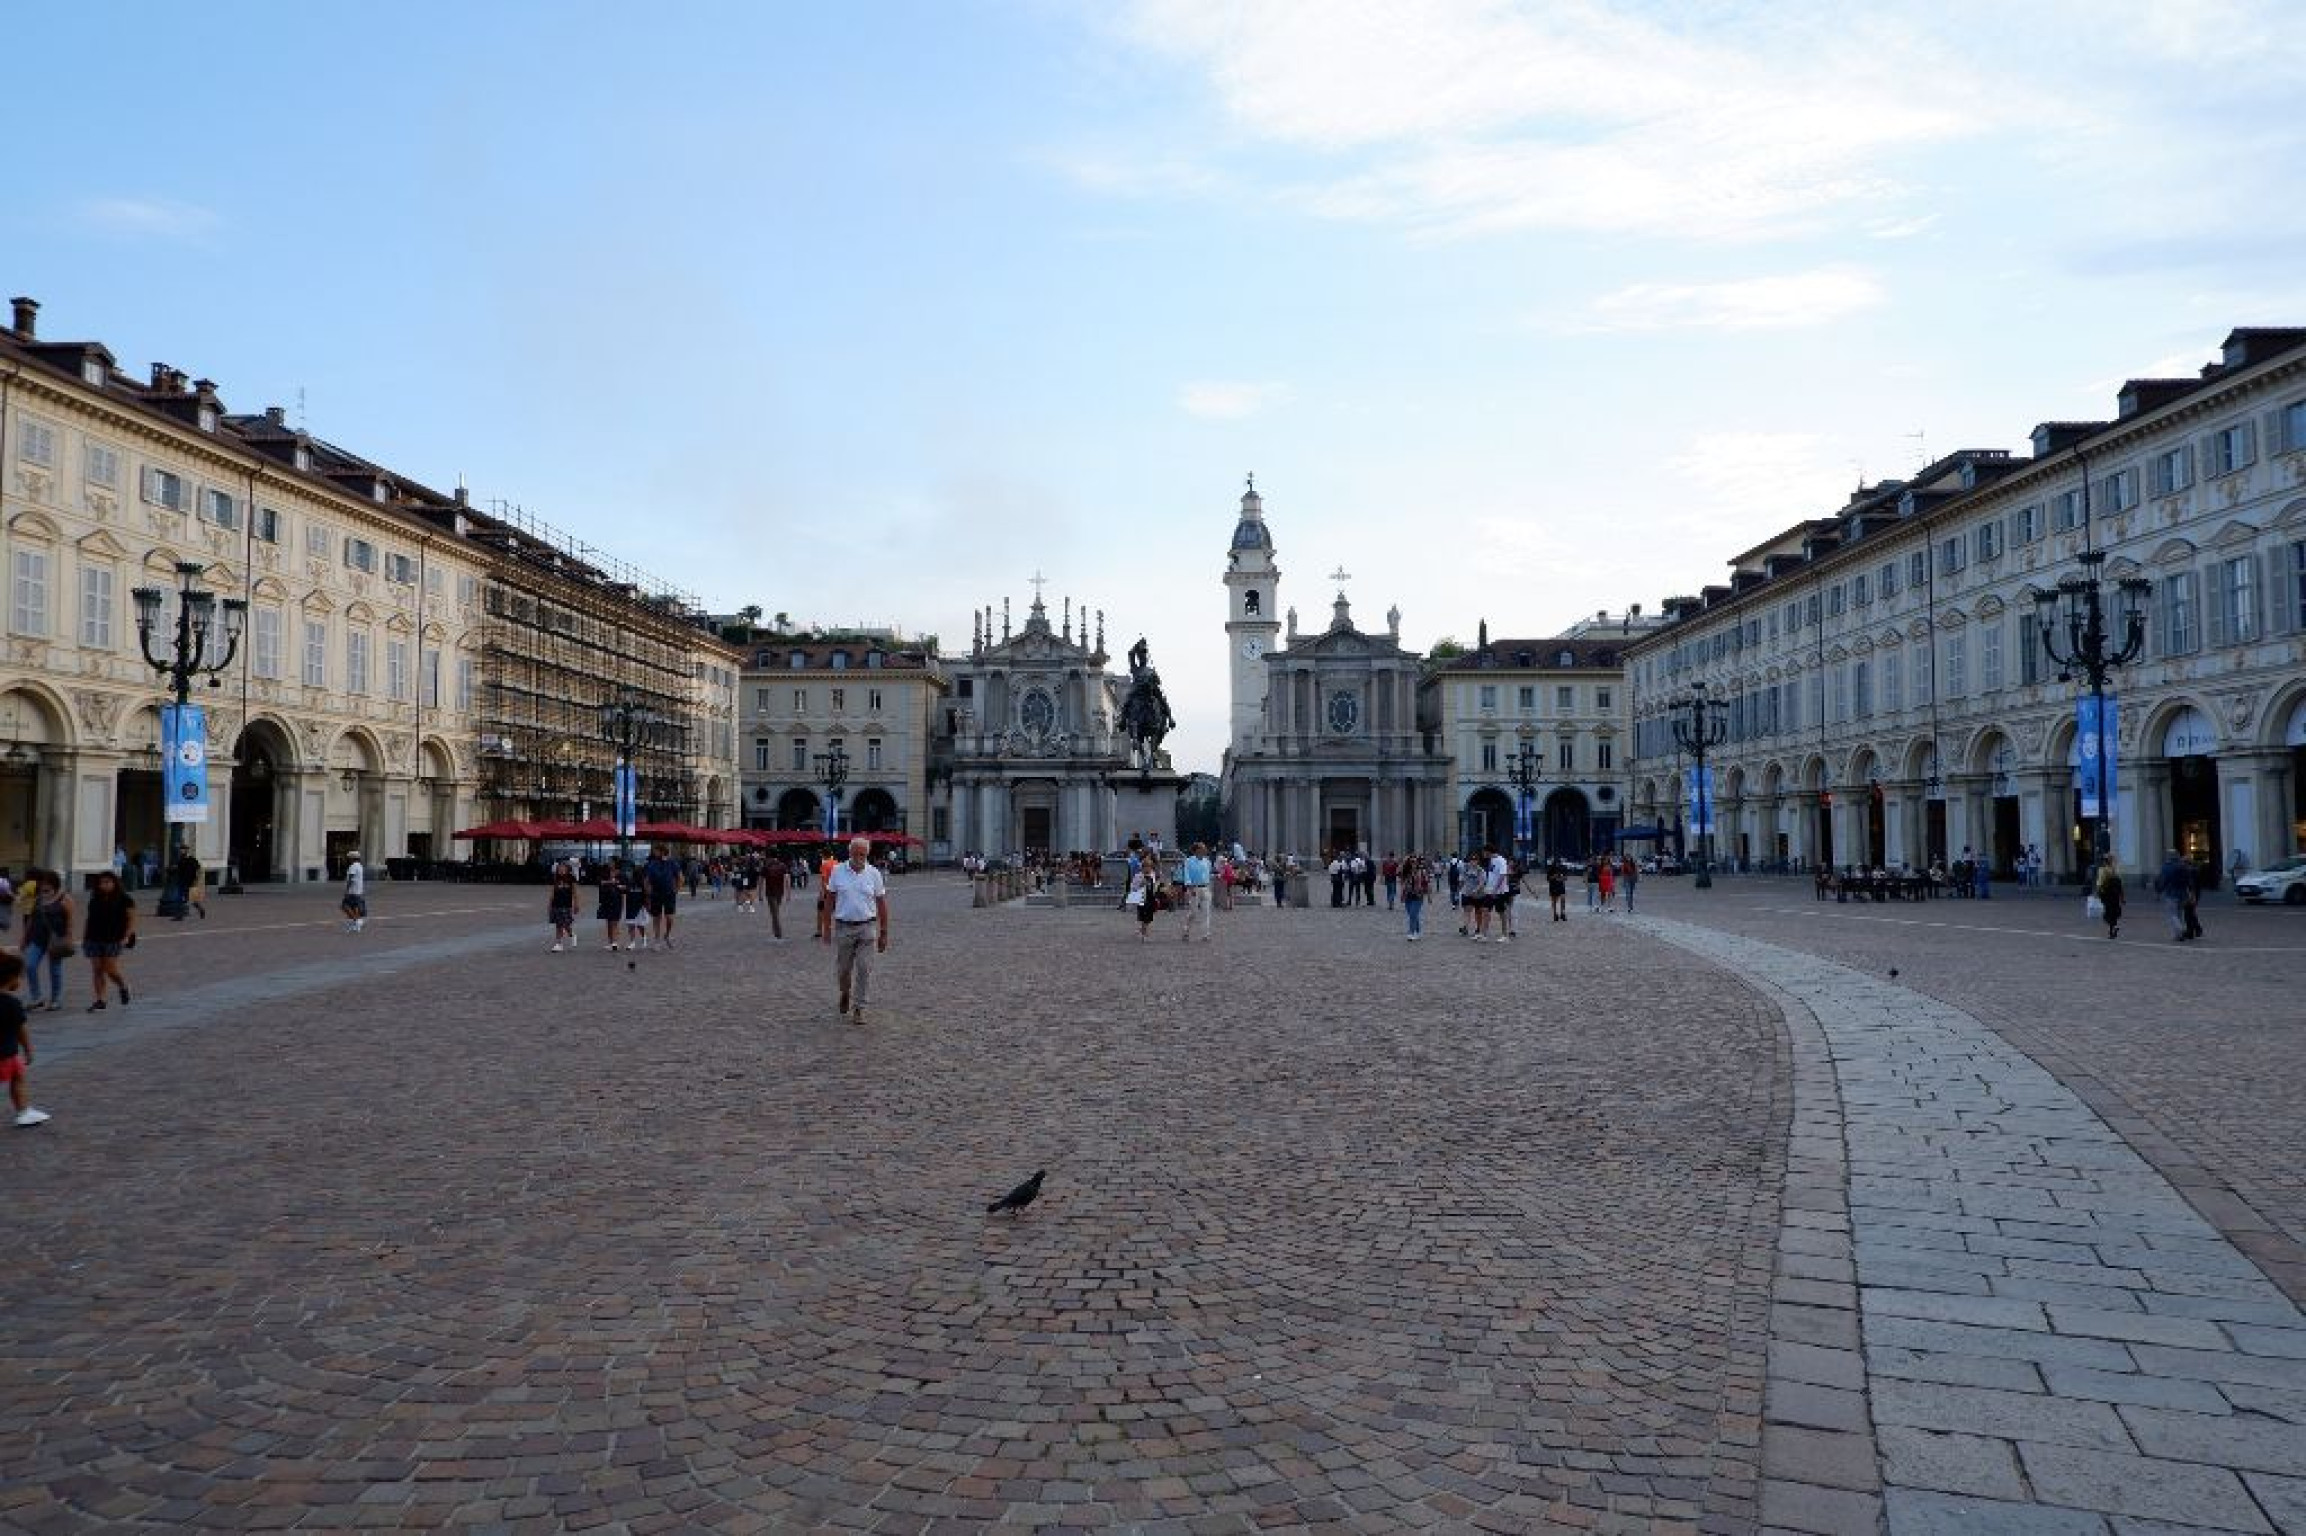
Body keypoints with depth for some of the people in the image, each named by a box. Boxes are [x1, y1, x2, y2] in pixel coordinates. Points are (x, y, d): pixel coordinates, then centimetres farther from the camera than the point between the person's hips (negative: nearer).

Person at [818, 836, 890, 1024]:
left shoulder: (874, 874, 0)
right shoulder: (838, 871, 0)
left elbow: (882, 904, 4)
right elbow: (829, 900, 6)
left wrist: (884, 933, 2)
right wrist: (826, 927, 2)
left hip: (867, 928, -1)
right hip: (843, 927, 1)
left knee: (864, 970, -3)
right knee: (842, 969, 10)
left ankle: (858, 1009, 7)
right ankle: (845, 993, 40)